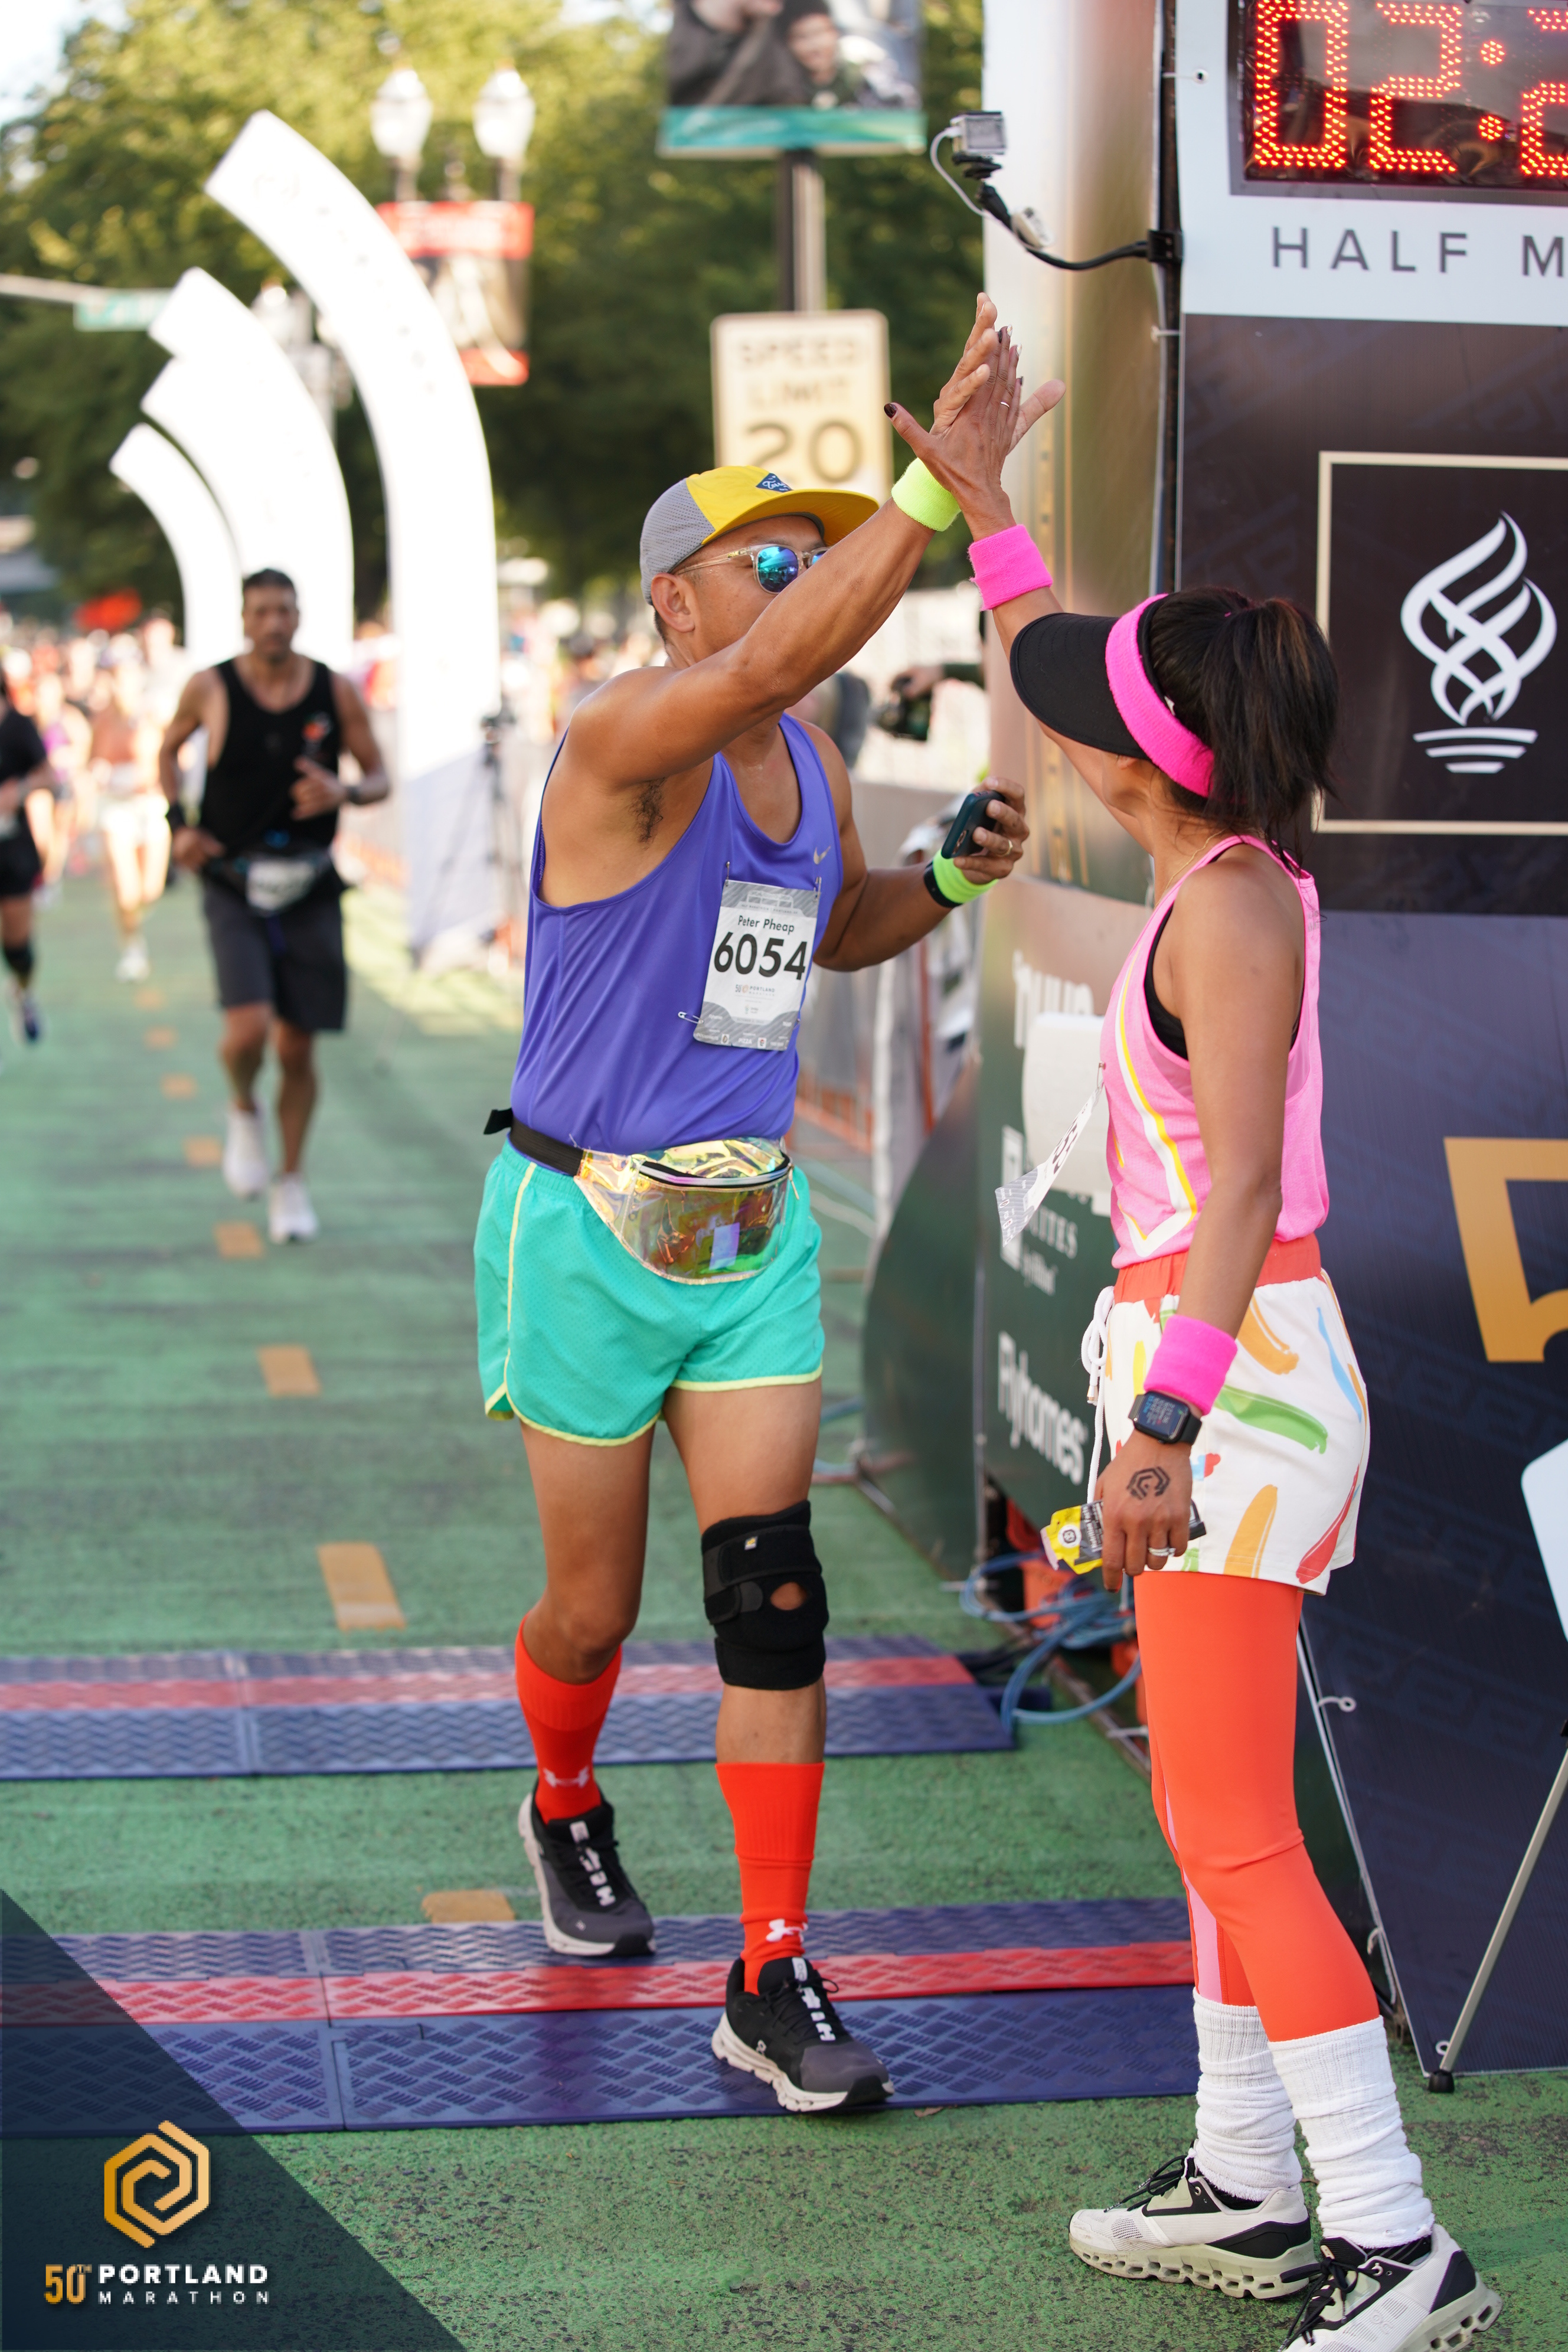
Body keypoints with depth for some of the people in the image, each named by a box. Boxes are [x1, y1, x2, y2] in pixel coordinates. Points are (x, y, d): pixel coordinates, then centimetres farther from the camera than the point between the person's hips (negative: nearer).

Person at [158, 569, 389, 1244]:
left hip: (310, 891, 2)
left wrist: (345, 792, -17)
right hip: (233, 888, -2)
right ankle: (244, 1112, 14)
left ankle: (291, 1181, 26)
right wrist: (178, 823, 0)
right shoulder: (210, 689, -5)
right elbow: (169, 749, 14)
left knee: (297, 1049, 5)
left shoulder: (335, 693, -2)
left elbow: (379, 777, 6)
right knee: (248, 1030, -21)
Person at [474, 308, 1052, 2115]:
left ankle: (774, 1984, 2)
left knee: (773, 1594, -4)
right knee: (596, 1604, 9)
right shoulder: (623, 741, -17)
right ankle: (565, 1810, 44)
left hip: (754, 1230, 5)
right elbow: (771, 665, -38)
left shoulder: (812, 768, 6)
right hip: (586, 1230, -5)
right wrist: (938, 489, -46)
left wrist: (950, 878, 5)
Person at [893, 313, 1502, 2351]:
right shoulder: (1223, 867, 9)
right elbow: (1062, 671, 27)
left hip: (1240, 1376, -10)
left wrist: (1169, 1418, -34)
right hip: (1212, 1369, 10)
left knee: (1231, 1832, -8)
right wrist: (984, 501, 33)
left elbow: (1247, 1182, -27)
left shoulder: (1230, 907, -17)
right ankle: (1246, 2183, 27)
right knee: (1211, 1801, 17)